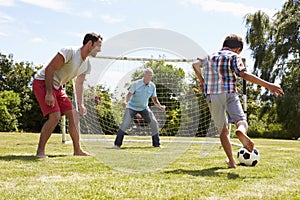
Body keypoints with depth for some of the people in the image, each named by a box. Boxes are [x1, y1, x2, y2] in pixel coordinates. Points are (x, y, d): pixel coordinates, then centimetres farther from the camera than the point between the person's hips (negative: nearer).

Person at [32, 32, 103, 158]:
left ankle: (77, 150, 13)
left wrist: (81, 104, 11)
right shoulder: (69, 52, -21)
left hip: (57, 87, 9)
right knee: (55, 116, -22)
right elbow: (49, 69, -23)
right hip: (42, 82, -9)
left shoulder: (87, 64, 6)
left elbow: (79, 84, 17)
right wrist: (49, 93, -26)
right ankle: (40, 151, -13)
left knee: (74, 115, 4)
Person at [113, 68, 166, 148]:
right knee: (125, 123, -21)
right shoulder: (136, 84, -15)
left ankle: (156, 144, 9)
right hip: (132, 106, -4)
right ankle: (117, 144, -13)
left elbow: (154, 99, 2)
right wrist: (125, 101, -39)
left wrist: (160, 106, -16)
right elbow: (129, 94, -19)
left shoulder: (152, 86, -4)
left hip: (144, 108, 4)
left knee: (154, 122, -6)